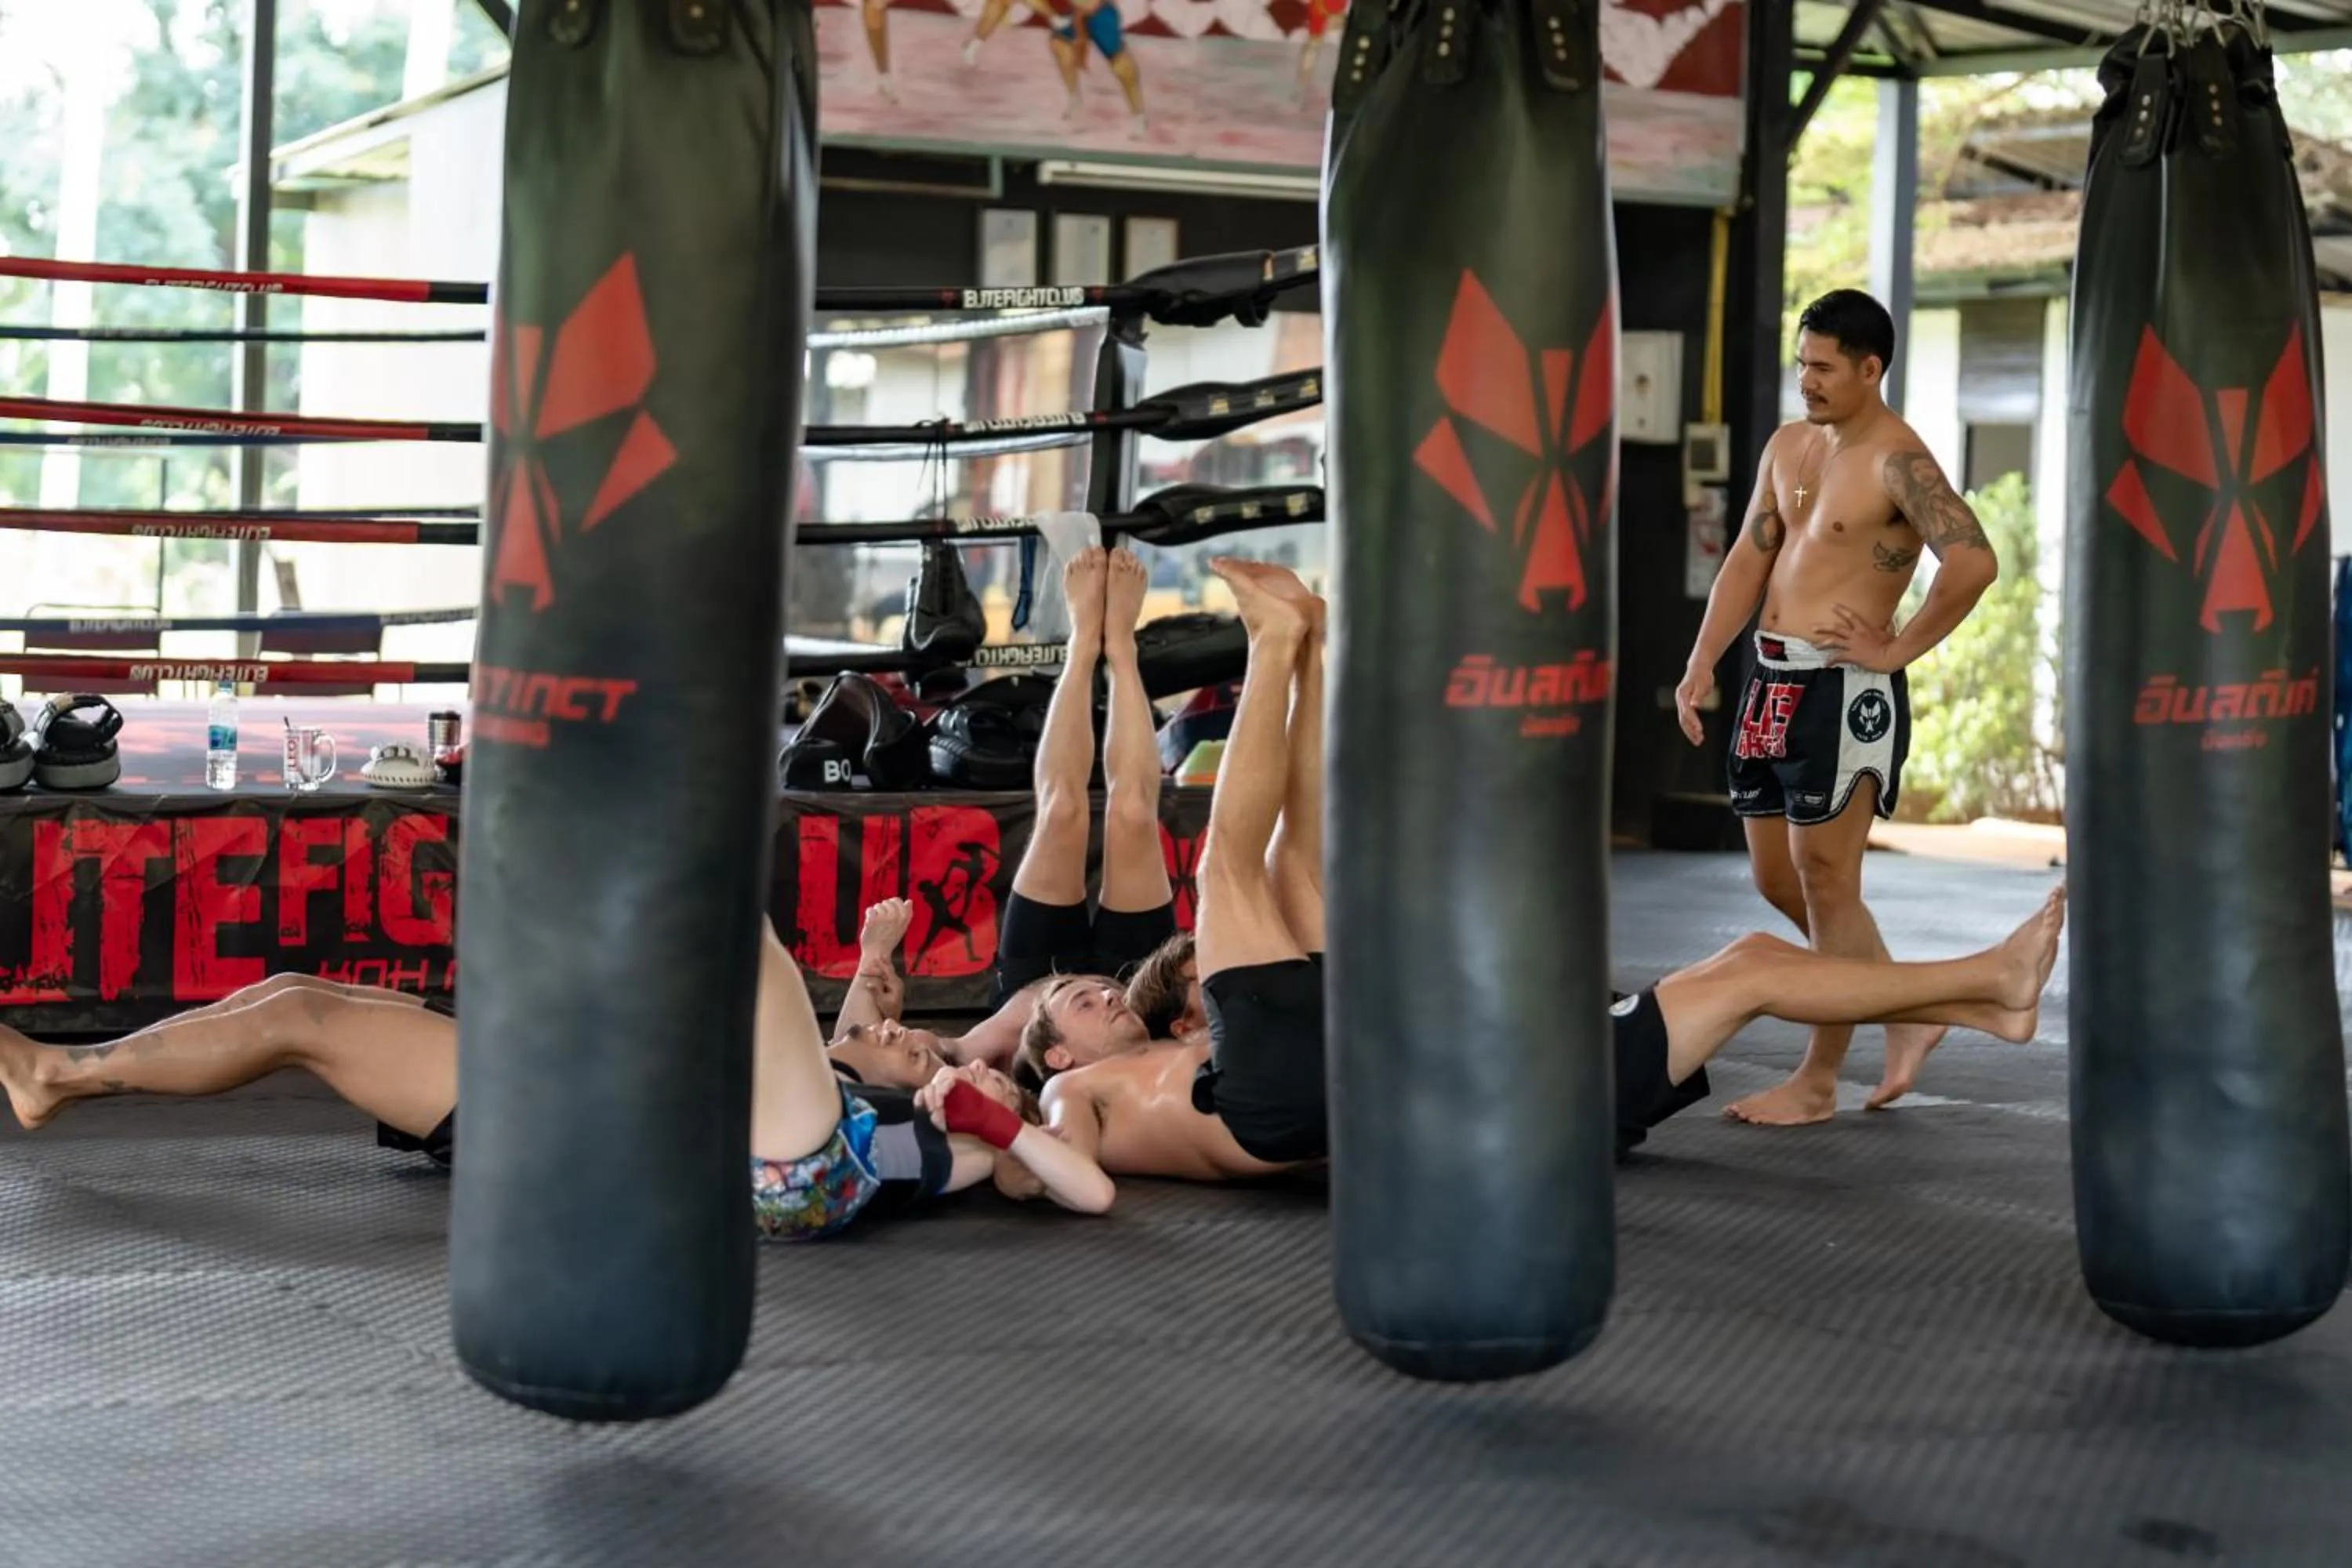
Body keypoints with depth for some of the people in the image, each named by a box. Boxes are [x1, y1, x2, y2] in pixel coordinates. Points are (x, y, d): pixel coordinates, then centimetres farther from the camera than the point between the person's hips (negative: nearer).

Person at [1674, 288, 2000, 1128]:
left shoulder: (1897, 460, -13)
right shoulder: (1787, 446, 13)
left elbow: (1973, 562, -25)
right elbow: (1749, 561, 14)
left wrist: (1897, 648, -17)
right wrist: (1702, 663, 4)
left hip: (1843, 687, -9)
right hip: (1772, 681, 9)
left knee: (1824, 877, -4)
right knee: (1775, 878, 13)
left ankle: (1818, 1080, 6)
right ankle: (1908, 1013, 28)